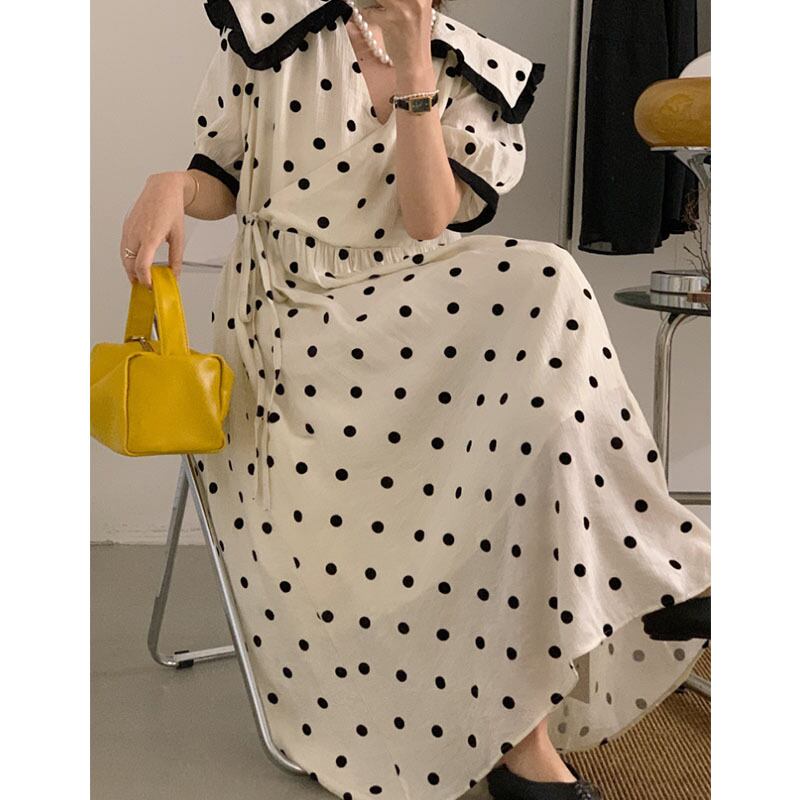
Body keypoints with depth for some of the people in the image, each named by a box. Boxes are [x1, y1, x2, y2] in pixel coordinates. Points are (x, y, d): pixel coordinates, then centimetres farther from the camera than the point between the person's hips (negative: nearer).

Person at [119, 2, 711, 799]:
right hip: (295, 316, -3)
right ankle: (525, 731, -13)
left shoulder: (473, 73, 6)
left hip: (409, 311, 3)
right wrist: (170, 186, -14)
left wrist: (414, 74, -14)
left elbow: (429, 224, -7)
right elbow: (224, 178, 9)